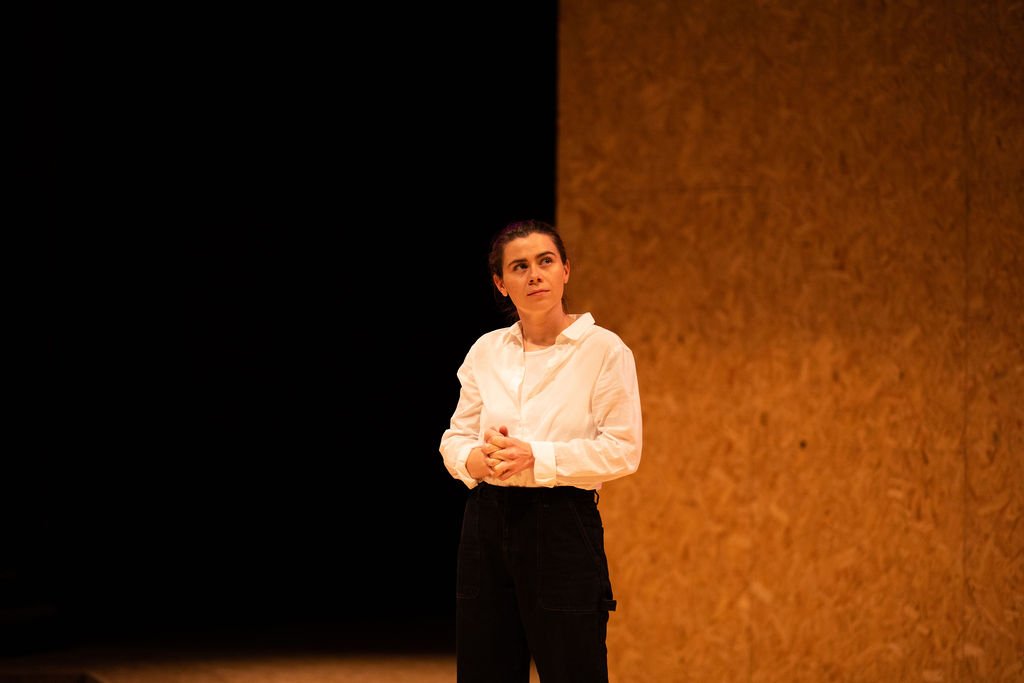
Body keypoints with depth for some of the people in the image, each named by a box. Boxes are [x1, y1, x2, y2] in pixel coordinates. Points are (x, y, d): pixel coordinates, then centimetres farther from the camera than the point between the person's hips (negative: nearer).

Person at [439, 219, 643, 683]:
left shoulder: (603, 349, -4)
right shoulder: (486, 351, 9)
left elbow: (622, 450, -9)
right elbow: (455, 437, 12)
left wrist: (536, 458, -19)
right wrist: (475, 459, -11)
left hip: (562, 523, -4)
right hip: (488, 524, 4)